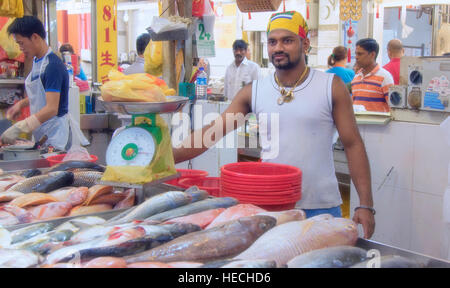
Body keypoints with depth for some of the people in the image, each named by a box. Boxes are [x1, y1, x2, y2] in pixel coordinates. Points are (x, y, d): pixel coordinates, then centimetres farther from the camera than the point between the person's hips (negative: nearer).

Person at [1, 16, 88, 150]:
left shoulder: (53, 66, -19)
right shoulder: (37, 61, 9)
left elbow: (52, 109, -25)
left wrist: (18, 128, -27)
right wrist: (21, 104, 7)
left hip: (55, 130, -8)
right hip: (41, 132, 8)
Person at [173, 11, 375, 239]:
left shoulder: (331, 87, -2)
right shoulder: (254, 92, 3)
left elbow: (353, 145, -2)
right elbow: (211, 132, -2)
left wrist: (365, 205, -7)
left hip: (320, 207, -1)